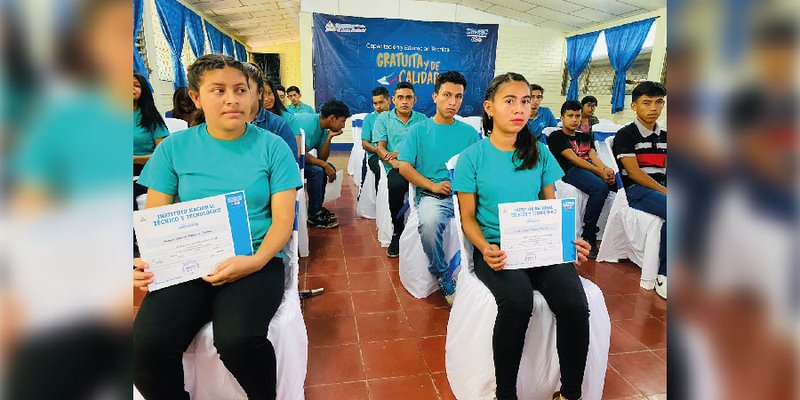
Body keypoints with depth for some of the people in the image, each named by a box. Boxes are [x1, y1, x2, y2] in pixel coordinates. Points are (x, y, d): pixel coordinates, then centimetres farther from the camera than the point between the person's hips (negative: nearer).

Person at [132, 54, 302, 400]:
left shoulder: (272, 147, 1)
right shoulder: (174, 148, 6)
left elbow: (283, 220, -3)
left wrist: (256, 261, -21)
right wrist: (146, 262, -13)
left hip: (256, 262, -2)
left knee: (237, 339, -28)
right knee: (146, 345, -22)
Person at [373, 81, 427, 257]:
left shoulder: (422, 119, 18)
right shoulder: (383, 119, 17)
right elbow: (380, 147, 5)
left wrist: (401, 153, -10)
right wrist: (393, 161, -16)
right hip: (395, 167, -1)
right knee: (395, 185, -37)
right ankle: (398, 232, -15)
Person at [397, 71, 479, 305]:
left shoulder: (469, 132, 16)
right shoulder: (419, 130, 11)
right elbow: (404, 167, 3)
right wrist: (433, 185, -10)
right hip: (431, 195, -1)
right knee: (429, 222, -35)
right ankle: (445, 281, -11)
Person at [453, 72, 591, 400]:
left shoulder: (540, 153, 10)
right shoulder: (472, 157, 1)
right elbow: (468, 217, 1)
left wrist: (568, 240, -5)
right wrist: (485, 248, -18)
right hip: (495, 248, -3)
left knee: (574, 303, -24)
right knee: (517, 300, -32)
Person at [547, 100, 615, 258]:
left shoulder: (586, 136, 31)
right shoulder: (556, 136, 11)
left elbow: (593, 156, 13)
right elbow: (573, 158, -4)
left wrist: (606, 169, -11)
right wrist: (599, 172, -14)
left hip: (592, 169, 6)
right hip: (571, 171, -6)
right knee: (601, 188, -35)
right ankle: (588, 237, -29)